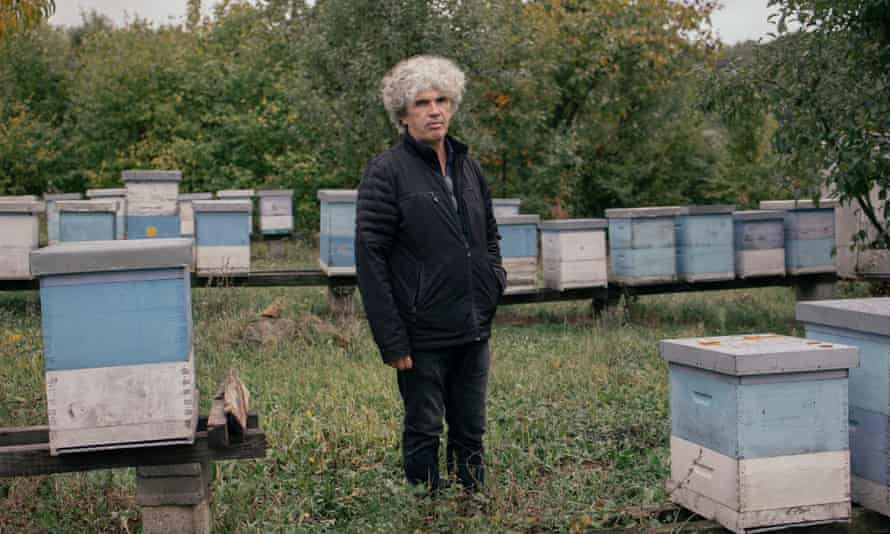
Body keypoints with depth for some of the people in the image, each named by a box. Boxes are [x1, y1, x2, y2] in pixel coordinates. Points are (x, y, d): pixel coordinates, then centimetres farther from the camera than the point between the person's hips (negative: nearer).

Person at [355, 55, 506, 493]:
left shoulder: (468, 167, 12)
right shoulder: (386, 172, -9)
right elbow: (370, 257, -13)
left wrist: (495, 276, 8)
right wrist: (391, 339, -16)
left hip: (474, 328, 6)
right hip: (423, 333, -6)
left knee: (470, 434, 14)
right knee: (423, 435, 5)